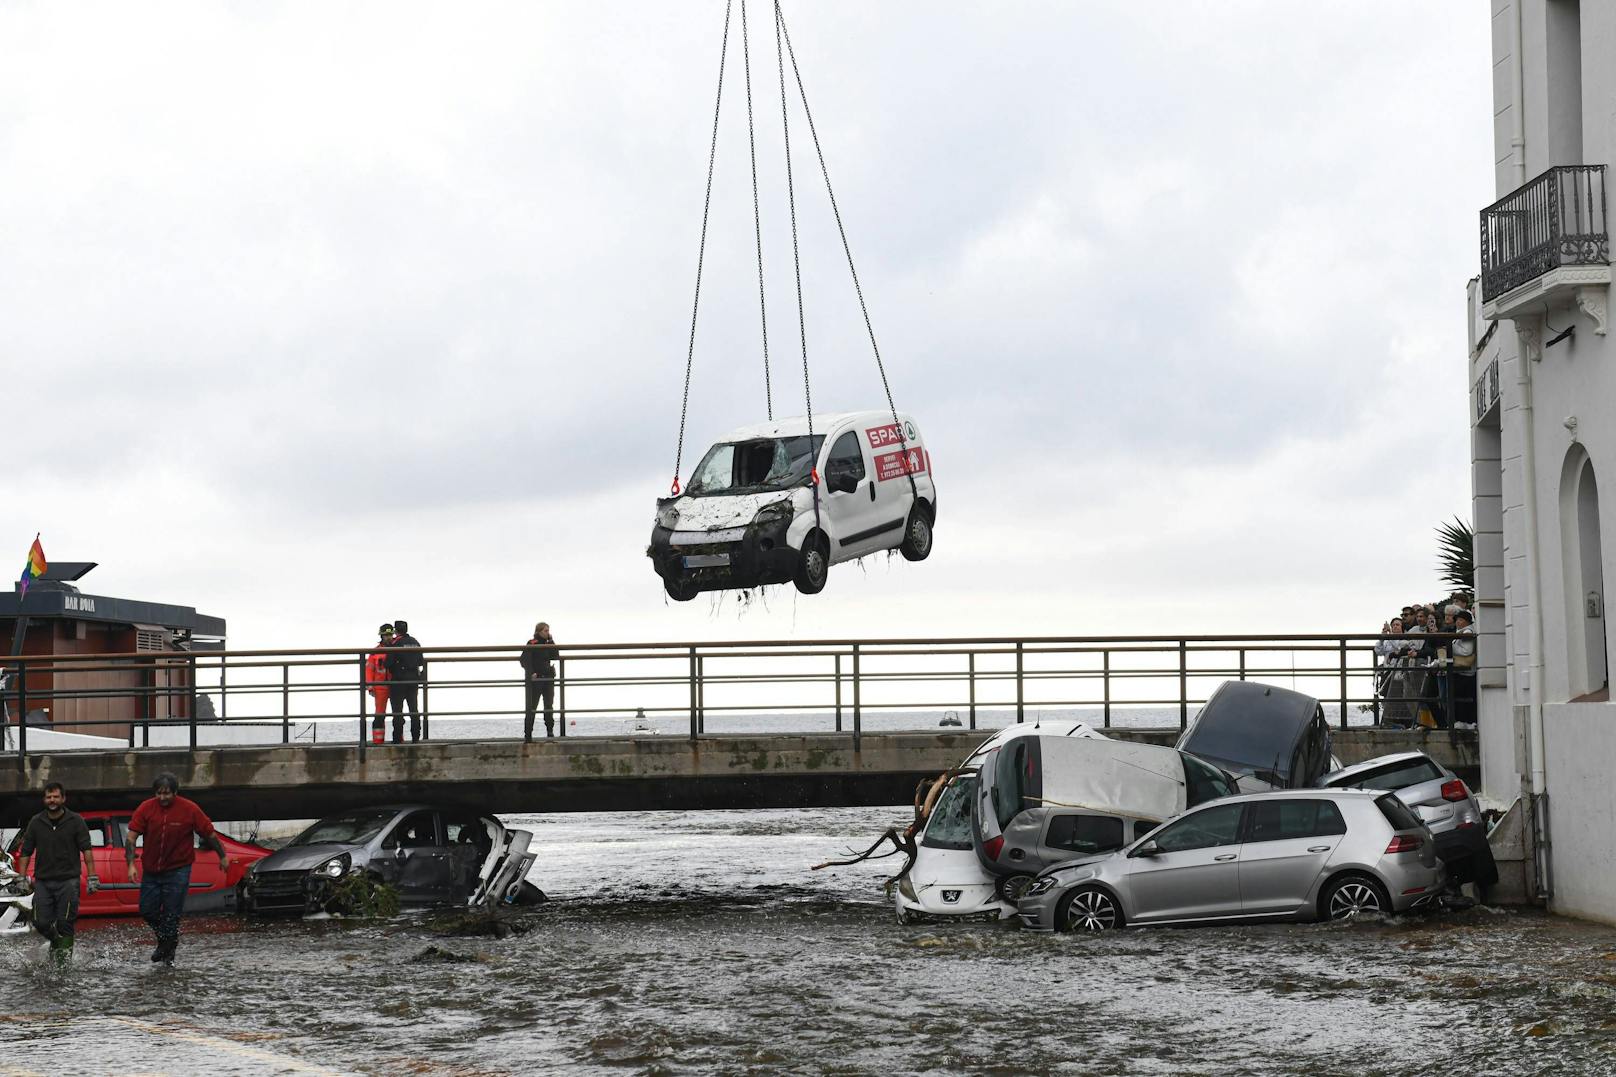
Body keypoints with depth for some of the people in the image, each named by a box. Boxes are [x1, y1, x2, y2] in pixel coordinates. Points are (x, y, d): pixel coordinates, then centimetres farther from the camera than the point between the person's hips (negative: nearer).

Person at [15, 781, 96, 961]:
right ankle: (55, 941, 28)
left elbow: (86, 850, -1)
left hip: (68, 880, -3)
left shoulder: (75, 821, 2)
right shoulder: (36, 823, 9)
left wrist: (91, 877, -8)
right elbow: (26, 852, 11)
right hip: (43, 881, 3)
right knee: (41, 923, -2)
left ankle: (64, 954, -1)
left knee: (65, 922, -8)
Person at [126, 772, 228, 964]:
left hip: (178, 870, -3)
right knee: (147, 911, 6)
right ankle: (164, 939, 32)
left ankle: (169, 952, 13)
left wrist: (223, 856, 8)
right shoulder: (146, 808, -8)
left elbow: (210, 833, 0)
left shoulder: (189, 809, -11)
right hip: (151, 869, 3)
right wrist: (131, 865, -20)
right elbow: (131, 836, -9)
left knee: (172, 914, -5)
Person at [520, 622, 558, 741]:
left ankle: (550, 730, 11)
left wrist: (551, 641, -2)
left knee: (549, 705, 5)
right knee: (532, 706, -2)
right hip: (535, 678, -5)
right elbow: (525, 661, -11)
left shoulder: (547, 643, 12)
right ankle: (527, 733, 1)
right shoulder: (532, 644, -6)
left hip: (548, 678, 5)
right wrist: (531, 673, -22)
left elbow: (554, 656, 0)